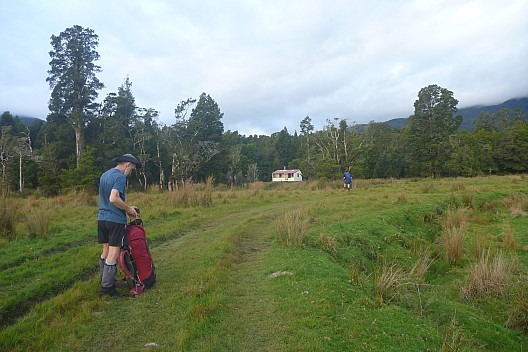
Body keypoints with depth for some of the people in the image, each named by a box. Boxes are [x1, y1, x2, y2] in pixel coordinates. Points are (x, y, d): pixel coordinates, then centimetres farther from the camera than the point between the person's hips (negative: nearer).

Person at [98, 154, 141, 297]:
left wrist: (126, 208, 17)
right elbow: (114, 199, -25)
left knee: (106, 250, 18)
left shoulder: (104, 175, 15)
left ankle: (104, 280, 29)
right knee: (113, 253, -2)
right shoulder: (120, 177, -14)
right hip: (116, 220, -9)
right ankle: (107, 287, 3)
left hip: (102, 218, 9)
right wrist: (129, 209, -11)